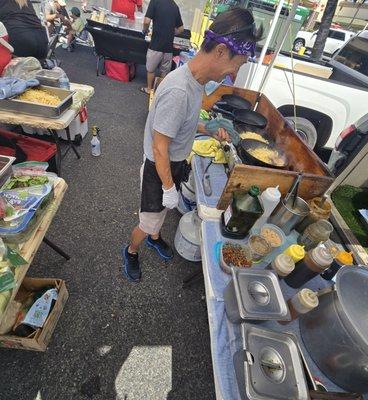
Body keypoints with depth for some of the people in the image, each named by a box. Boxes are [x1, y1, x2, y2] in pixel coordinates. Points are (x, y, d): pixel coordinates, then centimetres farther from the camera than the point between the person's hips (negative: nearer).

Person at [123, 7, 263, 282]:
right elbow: (160, 150, -27)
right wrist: (169, 188, -18)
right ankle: (131, 251, 42)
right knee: (150, 221, 11)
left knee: (165, 208, 28)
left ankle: (155, 237, 56)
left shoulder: (197, 79, -3)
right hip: (159, 167, -8)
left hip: (177, 162, 8)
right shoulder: (178, 92, -32)